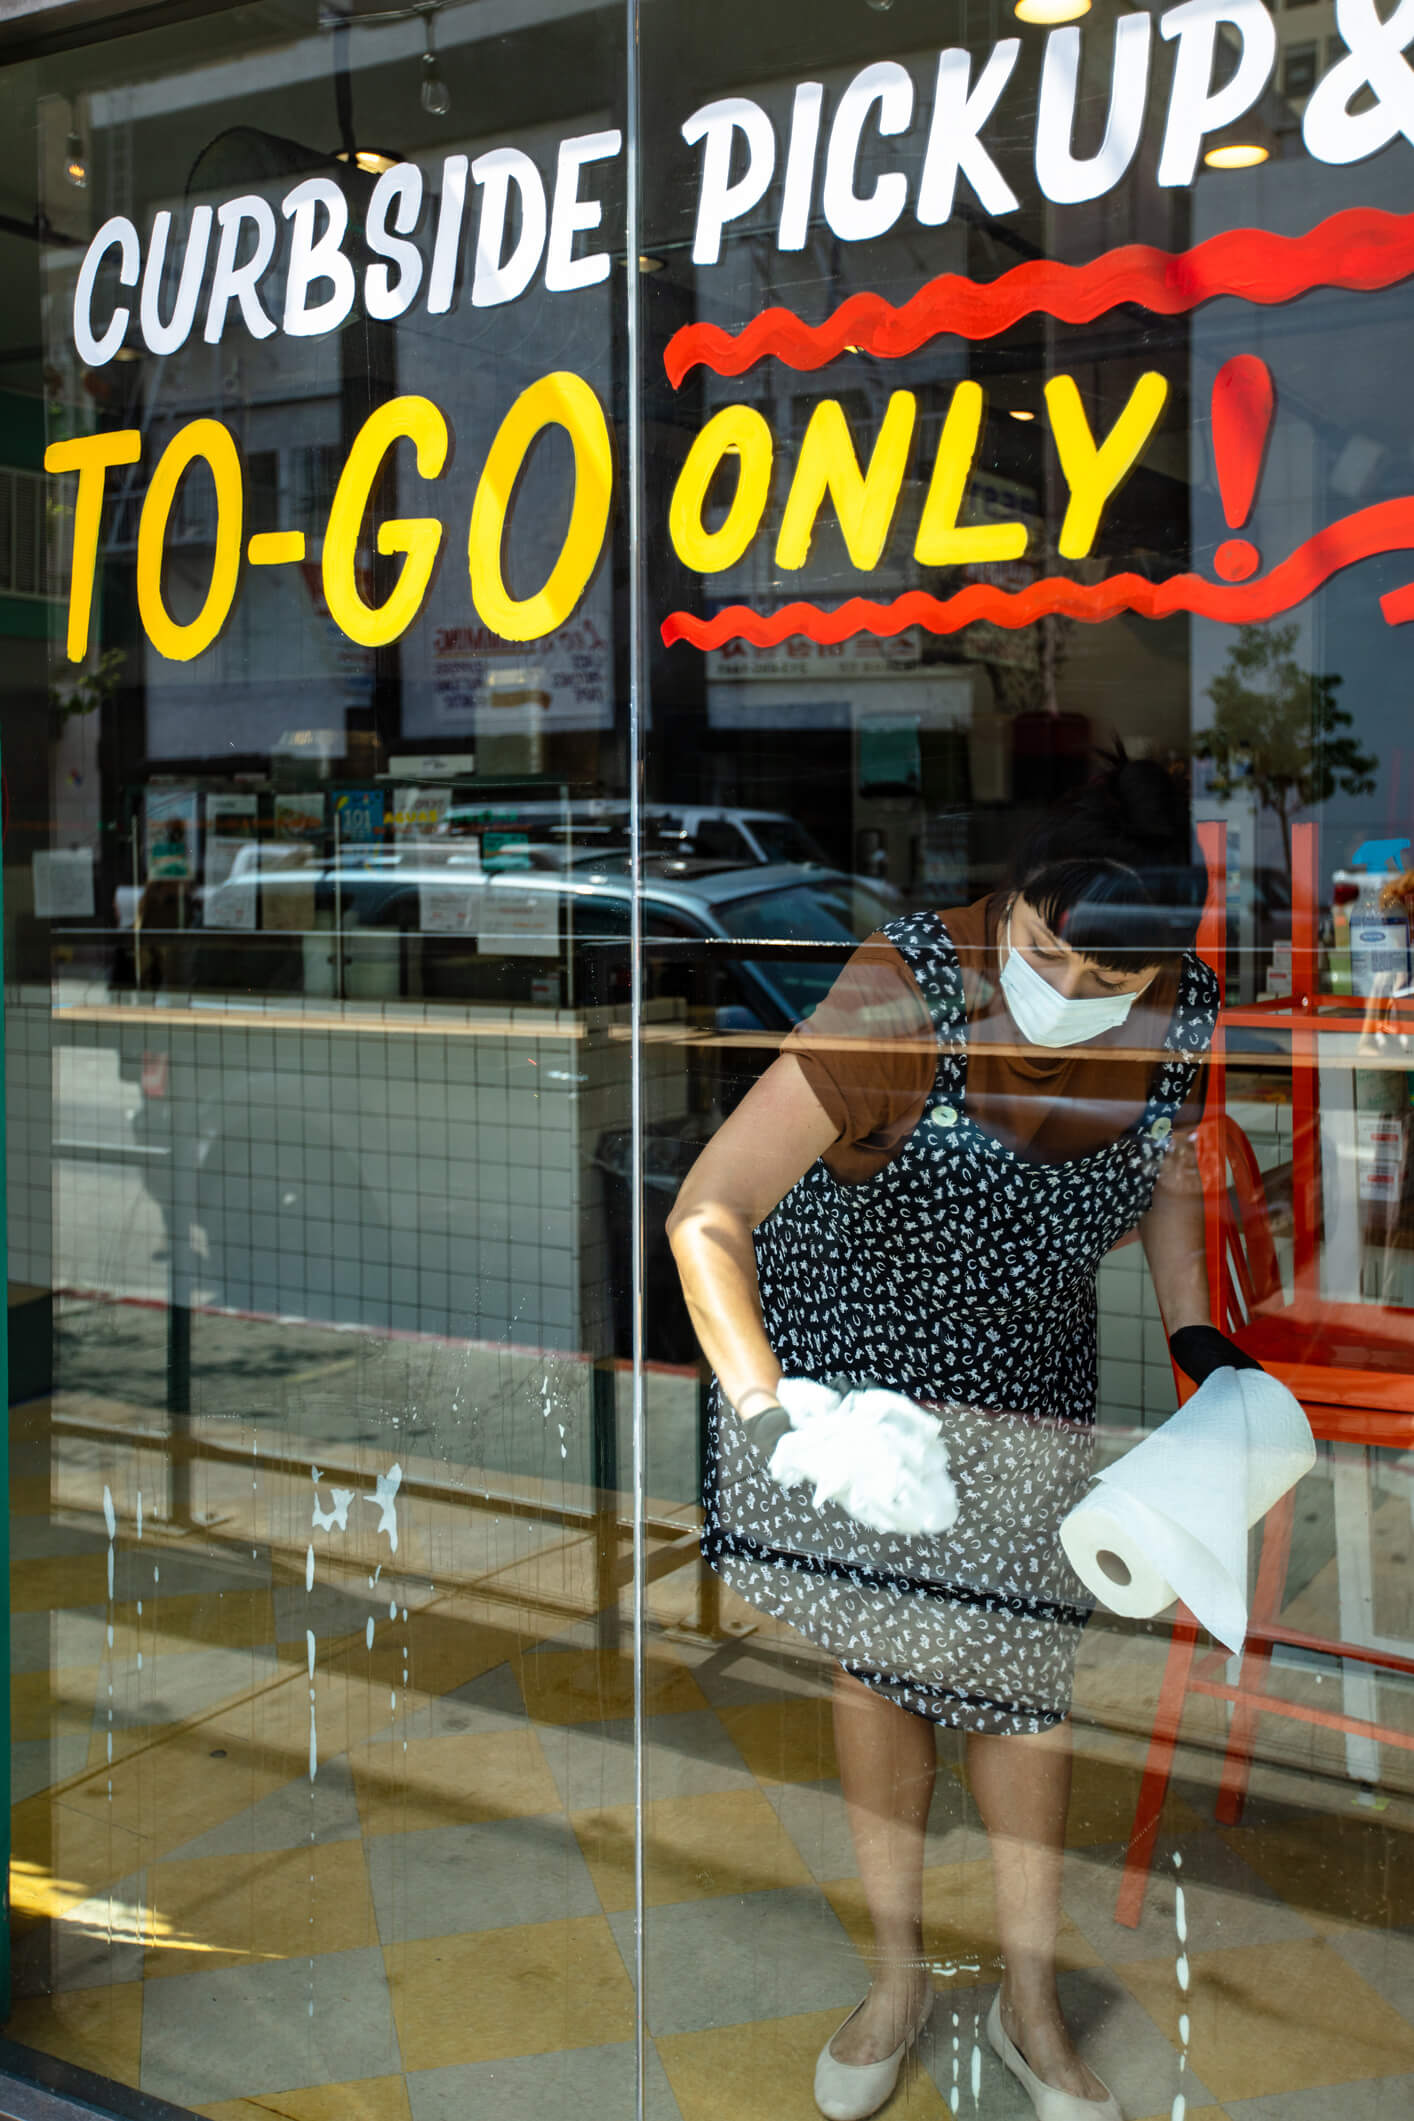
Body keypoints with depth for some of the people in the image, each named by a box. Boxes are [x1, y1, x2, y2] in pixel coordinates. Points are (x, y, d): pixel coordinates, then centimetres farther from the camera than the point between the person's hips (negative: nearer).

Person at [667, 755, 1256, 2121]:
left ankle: (1029, 2003, 30)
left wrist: (1197, 1338, -7)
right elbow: (704, 1215, -35)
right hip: (838, 1364, -3)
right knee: (873, 1667, 10)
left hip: (1020, 1391, 3)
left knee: (1021, 1684, 9)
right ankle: (896, 1972, 33)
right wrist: (769, 1411, -46)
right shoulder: (907, 994, -32)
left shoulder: (1181, 1017, -17)